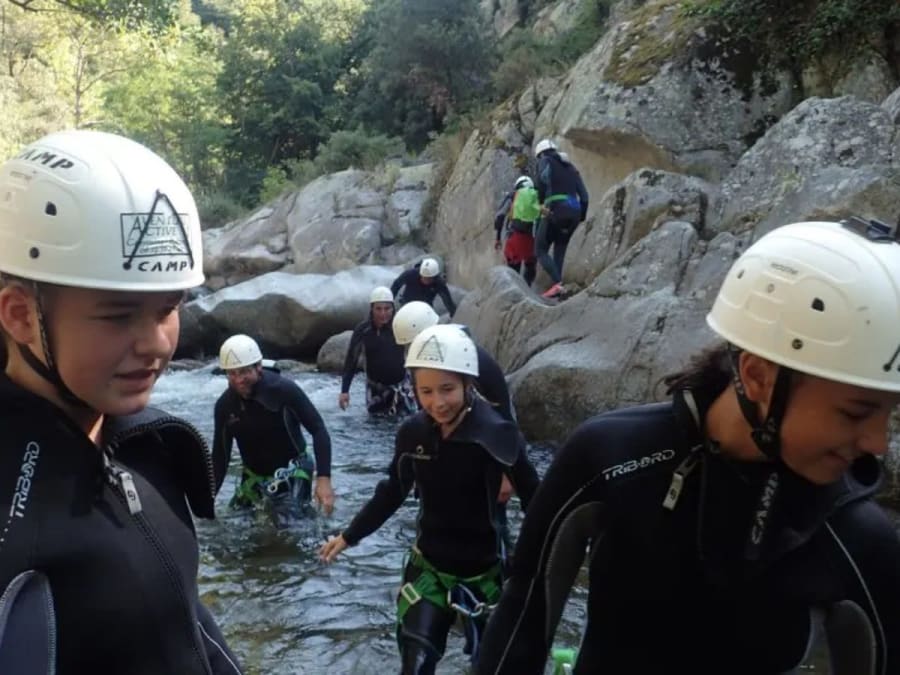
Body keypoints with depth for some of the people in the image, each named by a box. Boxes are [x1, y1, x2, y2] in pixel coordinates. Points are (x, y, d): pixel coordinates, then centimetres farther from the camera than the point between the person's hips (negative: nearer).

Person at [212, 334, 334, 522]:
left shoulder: (285, 390, -23)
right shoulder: (224, 404, -9)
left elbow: (318, 430, -19)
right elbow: (220, 454, 0)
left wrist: (324, 478, -29)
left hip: (290, 471, -5)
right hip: (253, 475, 5)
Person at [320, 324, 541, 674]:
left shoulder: (496, 435, -21)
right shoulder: (412, 432, -8)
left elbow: (533, 498, -12)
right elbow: (393, 491, 8)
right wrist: (349, 536, 13)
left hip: (484, 572, -2)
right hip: (428, 568, 3)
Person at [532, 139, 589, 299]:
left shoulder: (545, 161, 10)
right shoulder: (571, 167, 27)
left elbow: (543, 177, -15)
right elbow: (584, 194, 18)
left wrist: (541, 202, -17)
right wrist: (581, 217, 17)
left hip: (555, 209, -6)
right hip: (574, 211, 6)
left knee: (540, 251, 0)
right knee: (559, 251, 17)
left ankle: (557, 283, -20)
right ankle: (557, 285, 2)